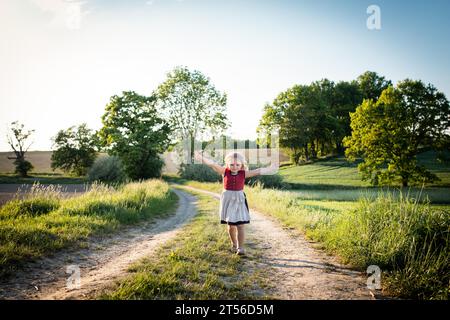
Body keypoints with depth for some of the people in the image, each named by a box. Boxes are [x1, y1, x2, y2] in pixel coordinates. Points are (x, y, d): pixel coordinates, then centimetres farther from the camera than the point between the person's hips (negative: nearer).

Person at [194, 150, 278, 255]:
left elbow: (258, 171, -15)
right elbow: (213, 164, -18)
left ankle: (240, 247, 5)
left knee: (240, 225, -4)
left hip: (239, 200, 0)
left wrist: (269, 170, -26)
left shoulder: (243, 173, -5)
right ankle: (234, 244, 31)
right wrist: (202, 158, -27)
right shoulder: (225, 172, -6)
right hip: (228, 200, 1)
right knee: (230, 225, 10)